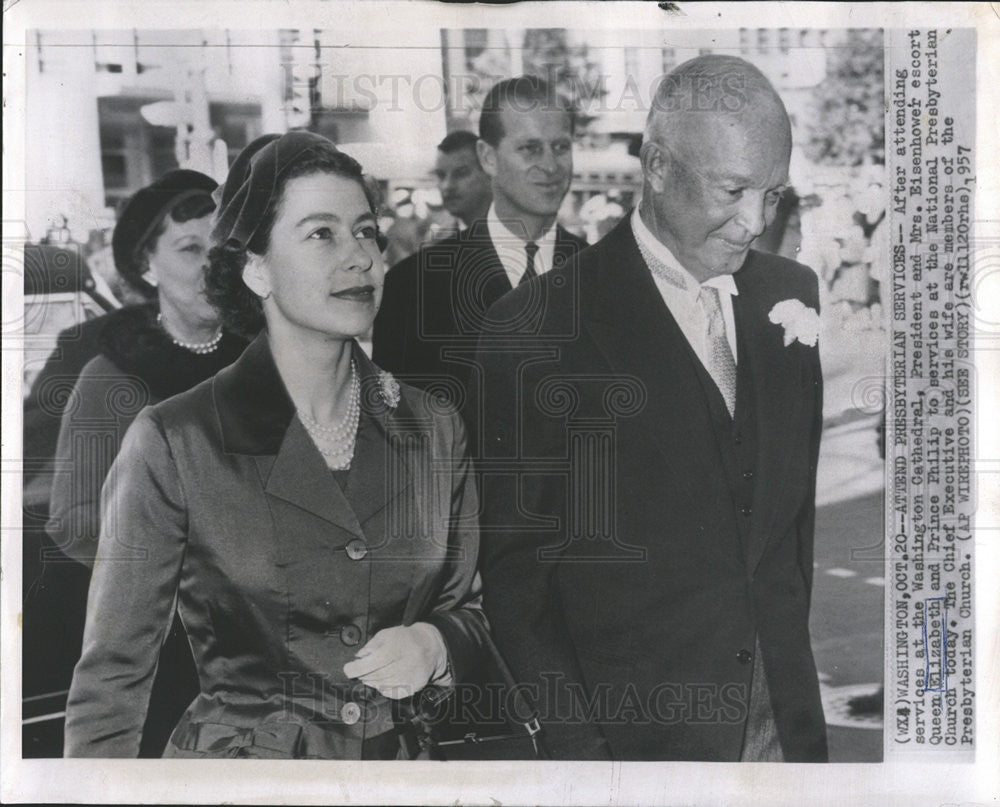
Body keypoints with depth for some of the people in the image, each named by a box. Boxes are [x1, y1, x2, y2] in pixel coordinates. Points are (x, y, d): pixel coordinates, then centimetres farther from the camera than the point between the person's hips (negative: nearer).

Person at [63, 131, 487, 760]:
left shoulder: (434, 431, -4)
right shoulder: (173, 443, -14)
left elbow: (469, 607, 8)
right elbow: (112, 677, -9)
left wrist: (434, 642, -10)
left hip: (401, 757, 3)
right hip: (237, 756, -3)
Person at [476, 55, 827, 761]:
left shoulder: (793, 294, 4)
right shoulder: (537, 328, -13)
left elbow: (808, 507, 11)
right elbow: (513, 573, -11)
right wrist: (581, 752, -14)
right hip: (634, 735, -4)